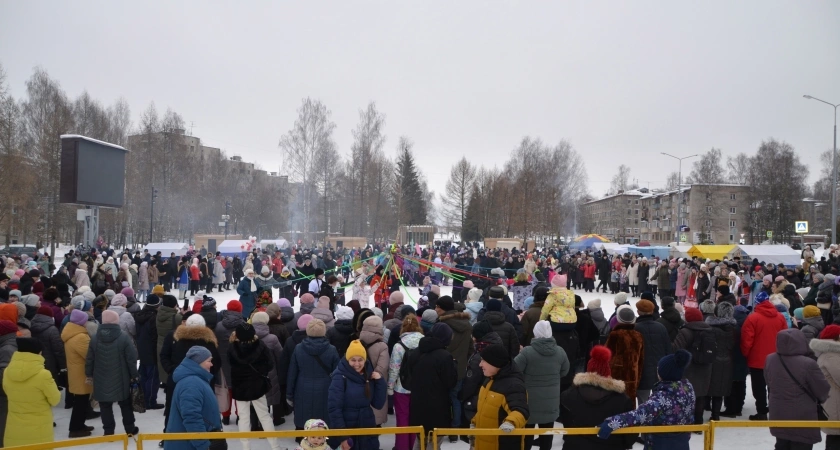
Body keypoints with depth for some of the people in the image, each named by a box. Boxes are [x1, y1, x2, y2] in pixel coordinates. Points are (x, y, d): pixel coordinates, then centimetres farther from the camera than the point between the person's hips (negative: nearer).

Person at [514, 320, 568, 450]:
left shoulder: (527, 352, -20)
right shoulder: (560, 352, -5)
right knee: (547, 432, 14)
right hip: (551, 401, 3)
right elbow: (564, 371, 10)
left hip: (531, 401, -3)